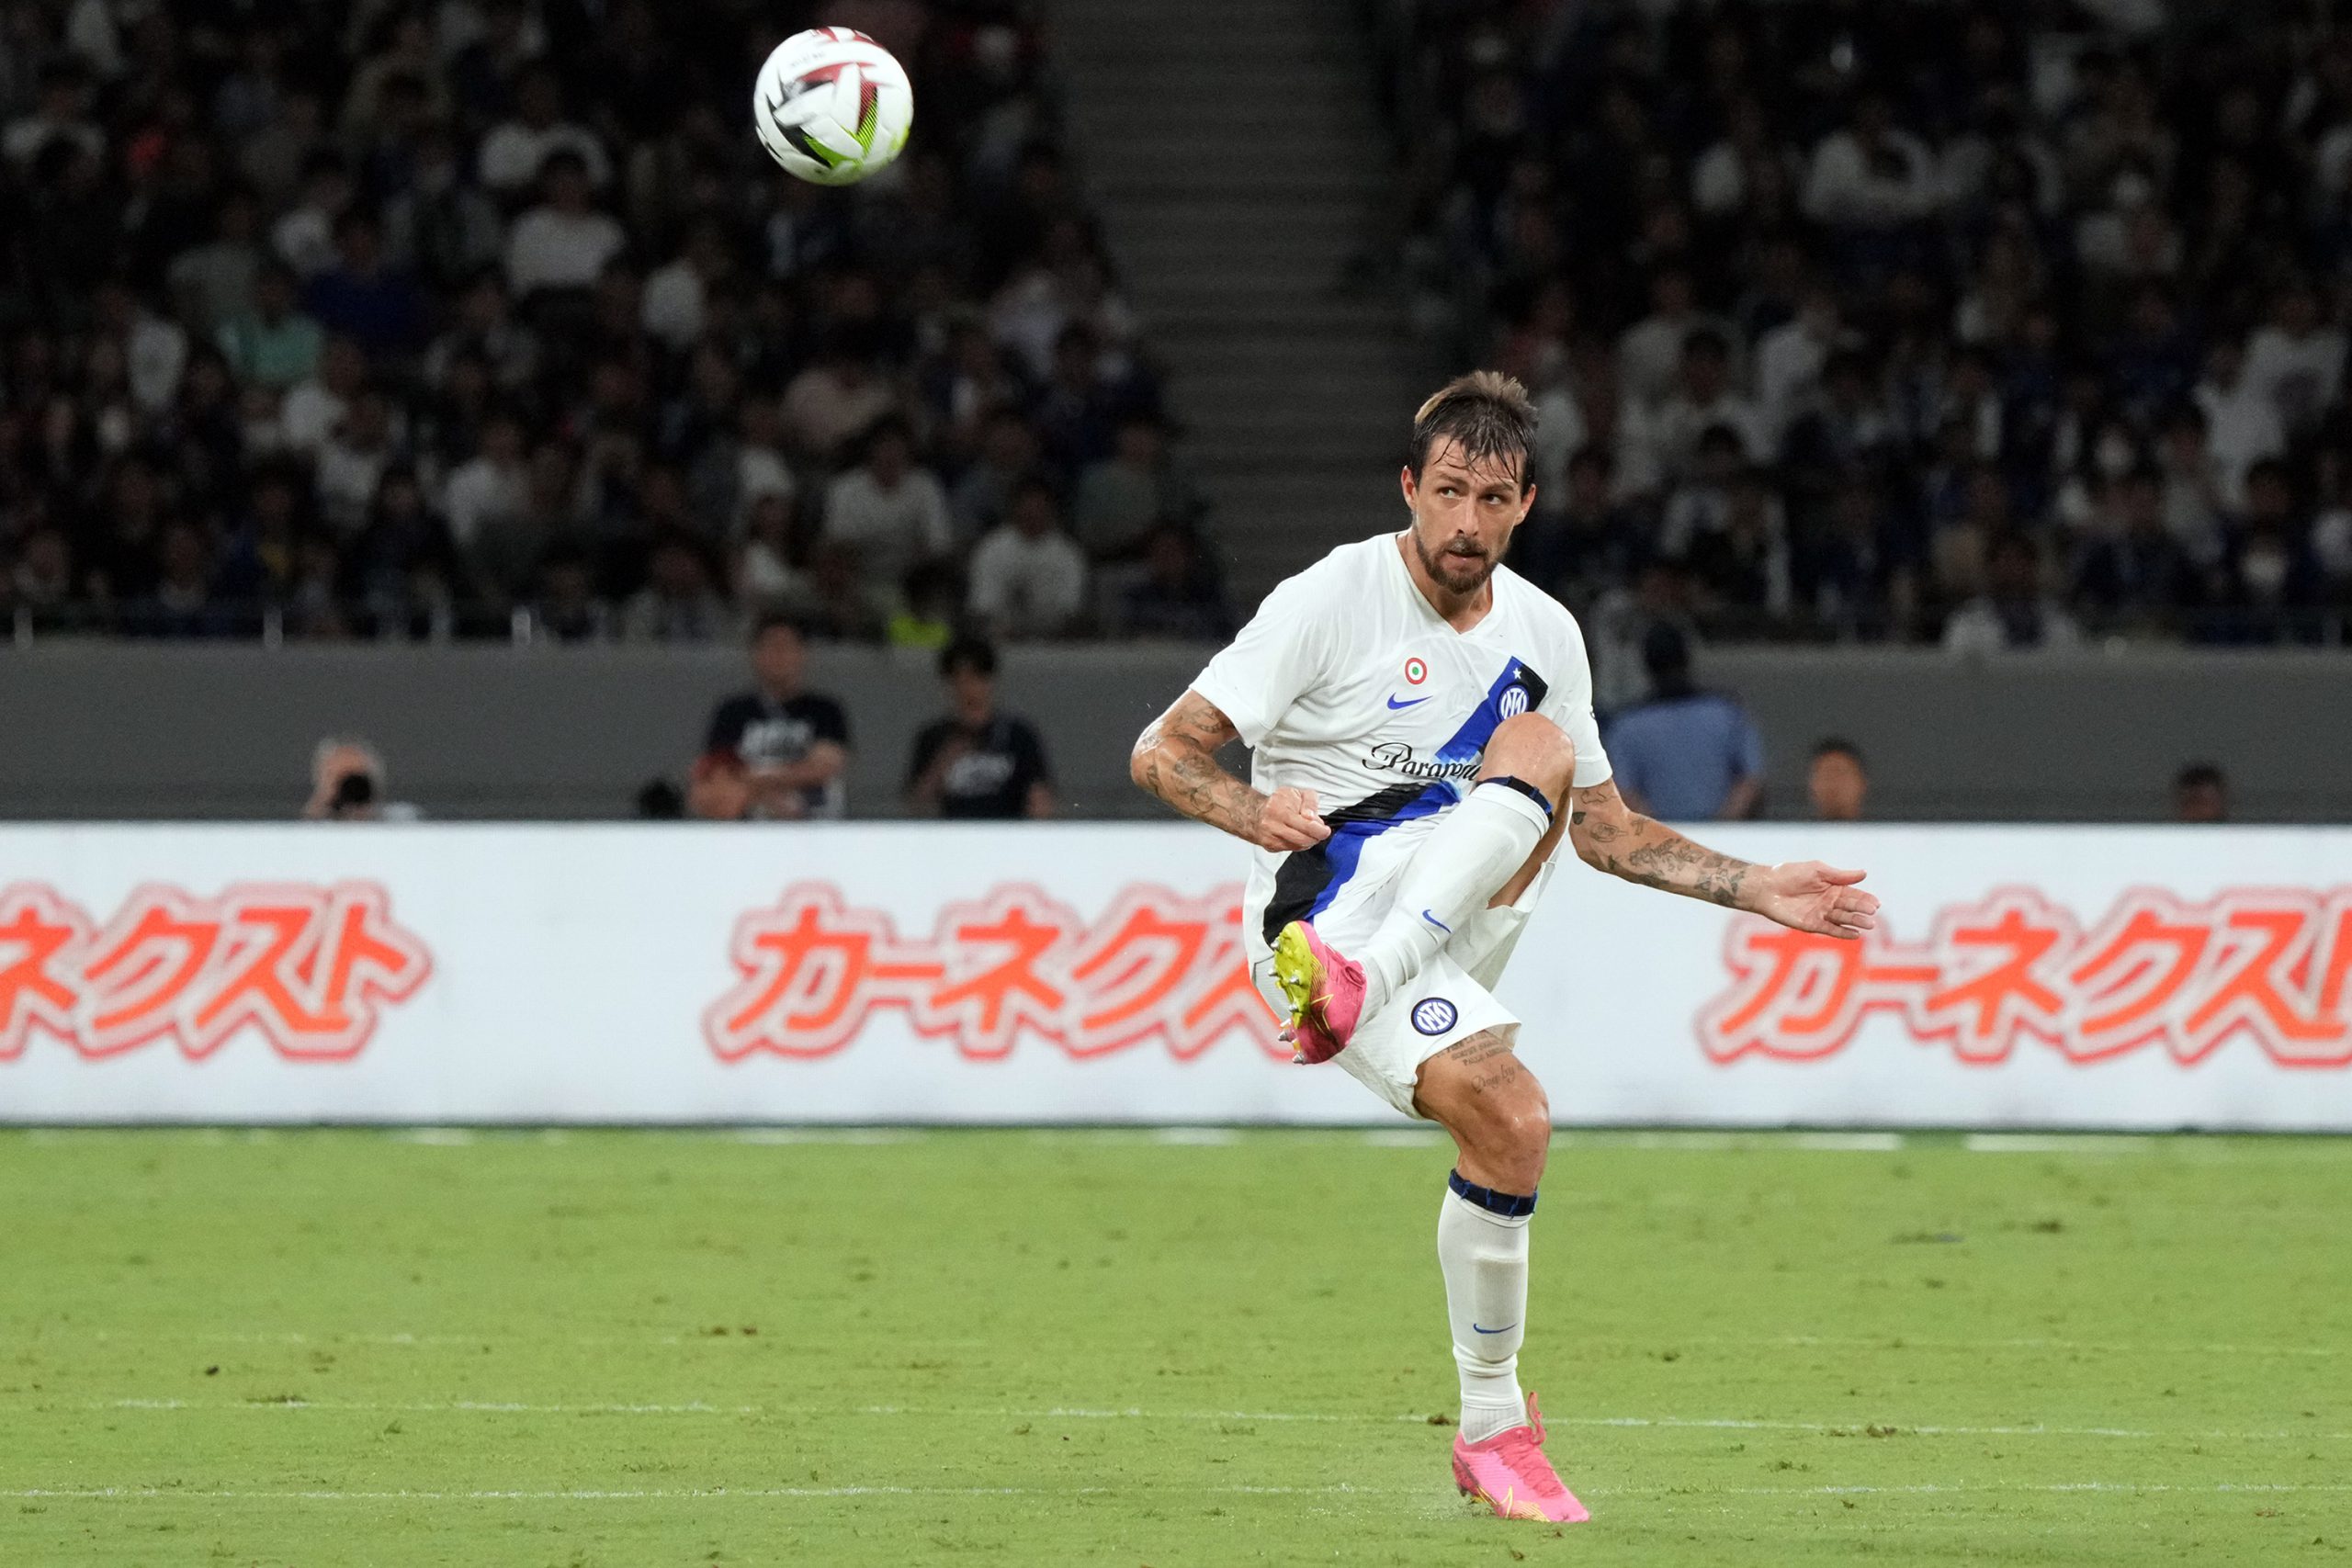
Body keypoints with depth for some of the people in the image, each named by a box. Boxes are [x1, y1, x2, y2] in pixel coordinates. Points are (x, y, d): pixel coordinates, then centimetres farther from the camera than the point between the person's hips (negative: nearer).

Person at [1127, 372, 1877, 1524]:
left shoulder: (1544, 633, 10)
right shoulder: (1333, 600, -7)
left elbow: (1603, 831, 21)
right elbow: (1161, 753, -9)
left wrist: (1759, 891, 11)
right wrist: (1251, 812, -30)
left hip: (1452, 912, 7)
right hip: (1322, 900, -7)